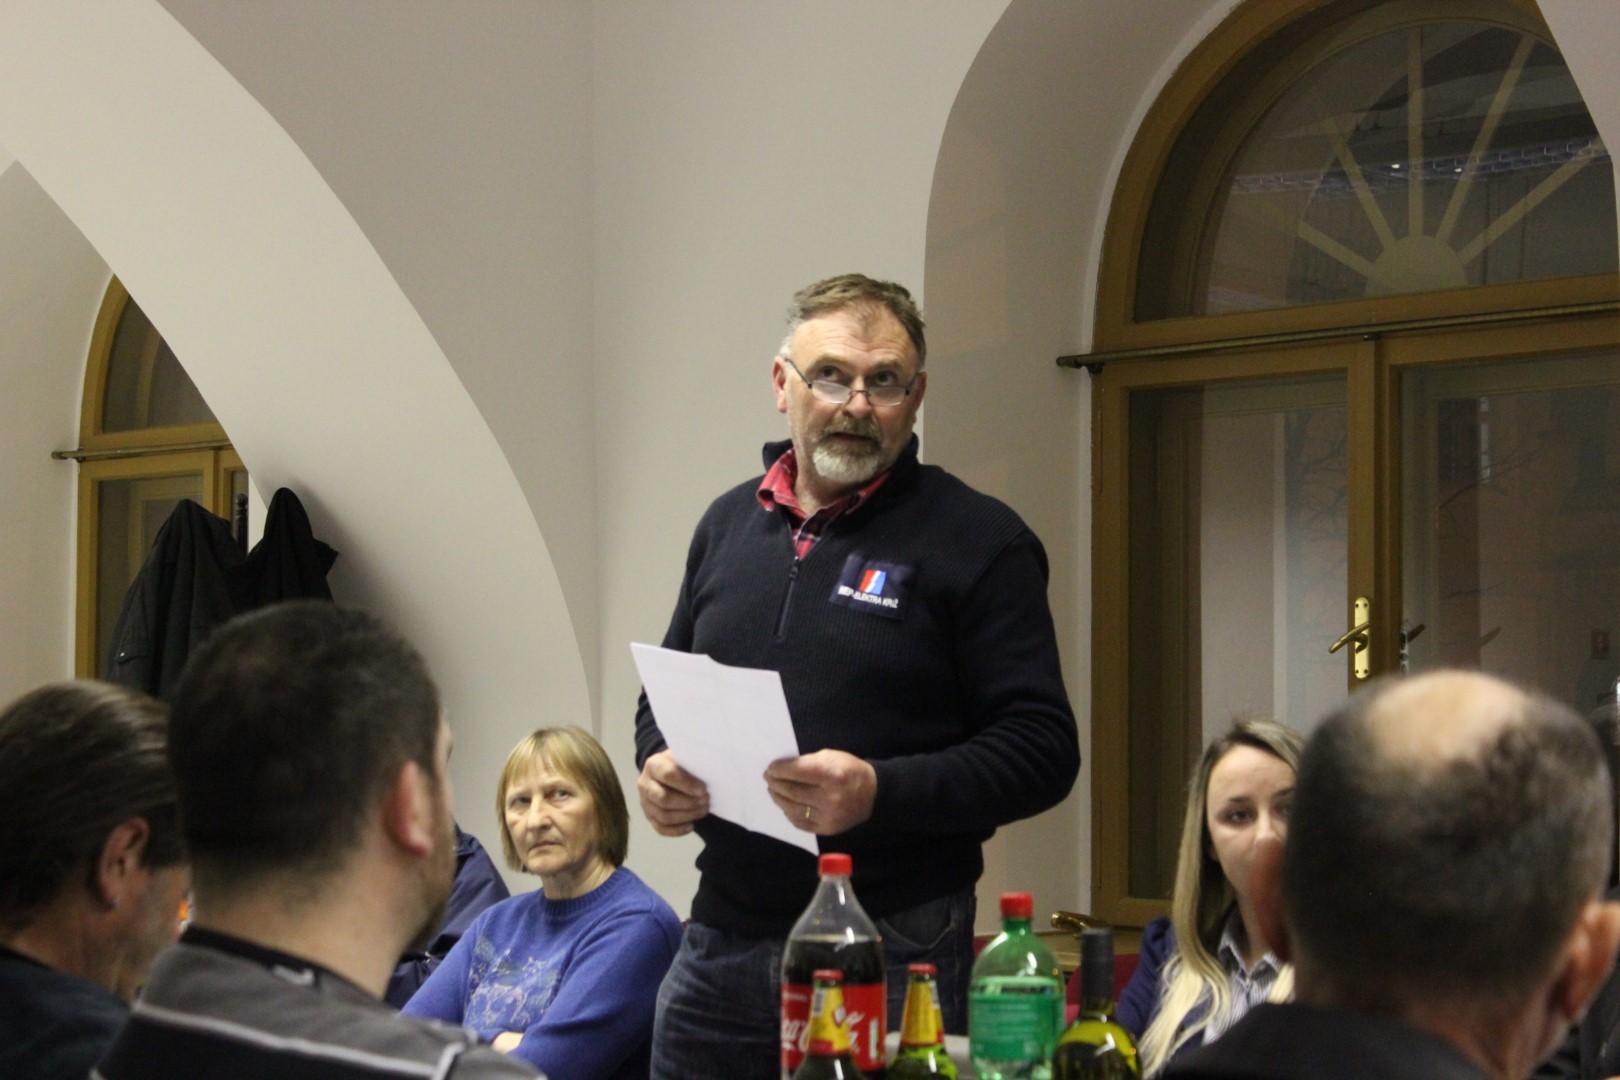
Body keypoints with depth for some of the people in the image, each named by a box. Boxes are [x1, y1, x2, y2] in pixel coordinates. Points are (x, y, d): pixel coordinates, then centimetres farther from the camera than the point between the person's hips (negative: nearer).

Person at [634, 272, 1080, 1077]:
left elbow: (1042, 748, -11)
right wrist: (657, 762, 0)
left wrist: (881, 792, -24)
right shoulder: (729, 524, 12)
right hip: (723, 939, 5)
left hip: (893, 950, -5)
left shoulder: (979, 542, -6)